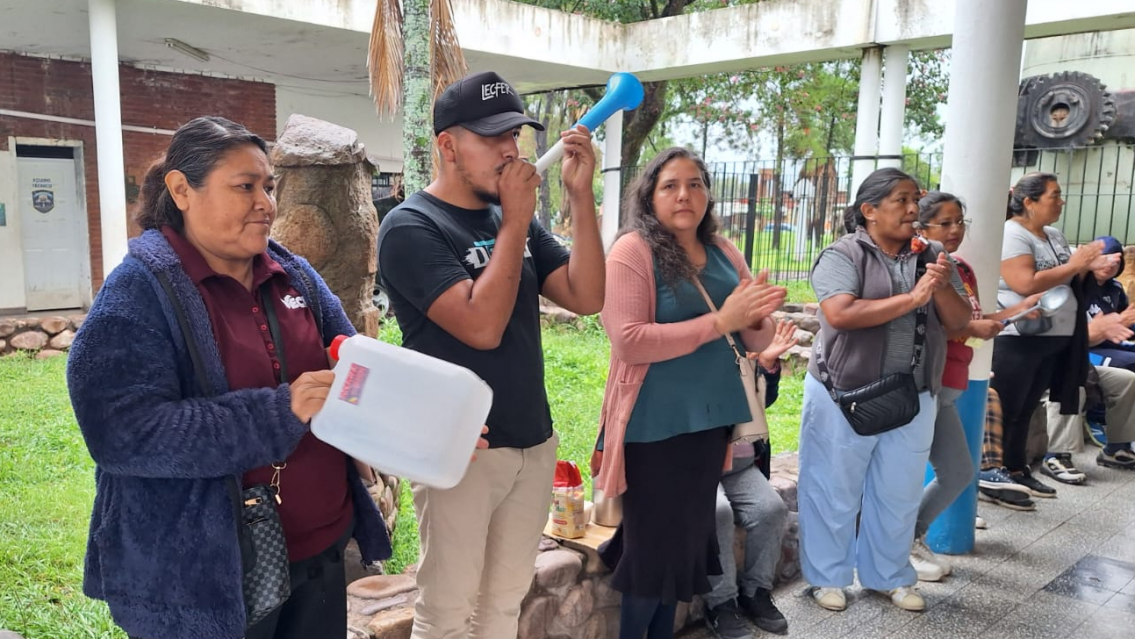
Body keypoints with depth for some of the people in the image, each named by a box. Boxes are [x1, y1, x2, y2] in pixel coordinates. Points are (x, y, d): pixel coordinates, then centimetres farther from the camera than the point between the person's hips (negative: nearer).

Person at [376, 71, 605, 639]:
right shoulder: (410, 227, -12)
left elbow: (585, 297, -2)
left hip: (533, 442, 6)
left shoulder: (515, 220, 8)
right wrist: (514, 222, -17)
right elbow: (482, 326, -23)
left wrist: (580, 194, -9)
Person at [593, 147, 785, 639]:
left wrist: (755, 317, -13)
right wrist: (719, 321, -23)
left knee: (687, 540, 18)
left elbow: (758, 342, 11)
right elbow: (629, 341, -22)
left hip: (710, 420, 7)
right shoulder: (633, 251, -12)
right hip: (654, 427, -6)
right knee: (653, 544, 5)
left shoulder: (724, 253, 7)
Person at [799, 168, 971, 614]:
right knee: (835, 493, 7)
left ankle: (890, 576, 33)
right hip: (844, 396, -5)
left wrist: (941, 288, -16)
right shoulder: (843, 255, -10)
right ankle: (826, 577, 24)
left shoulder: (931, 257, 7)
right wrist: (912, 298, -21)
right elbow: (840, 313, -25)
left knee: (899, 495, 15)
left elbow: (959, 321, 4)